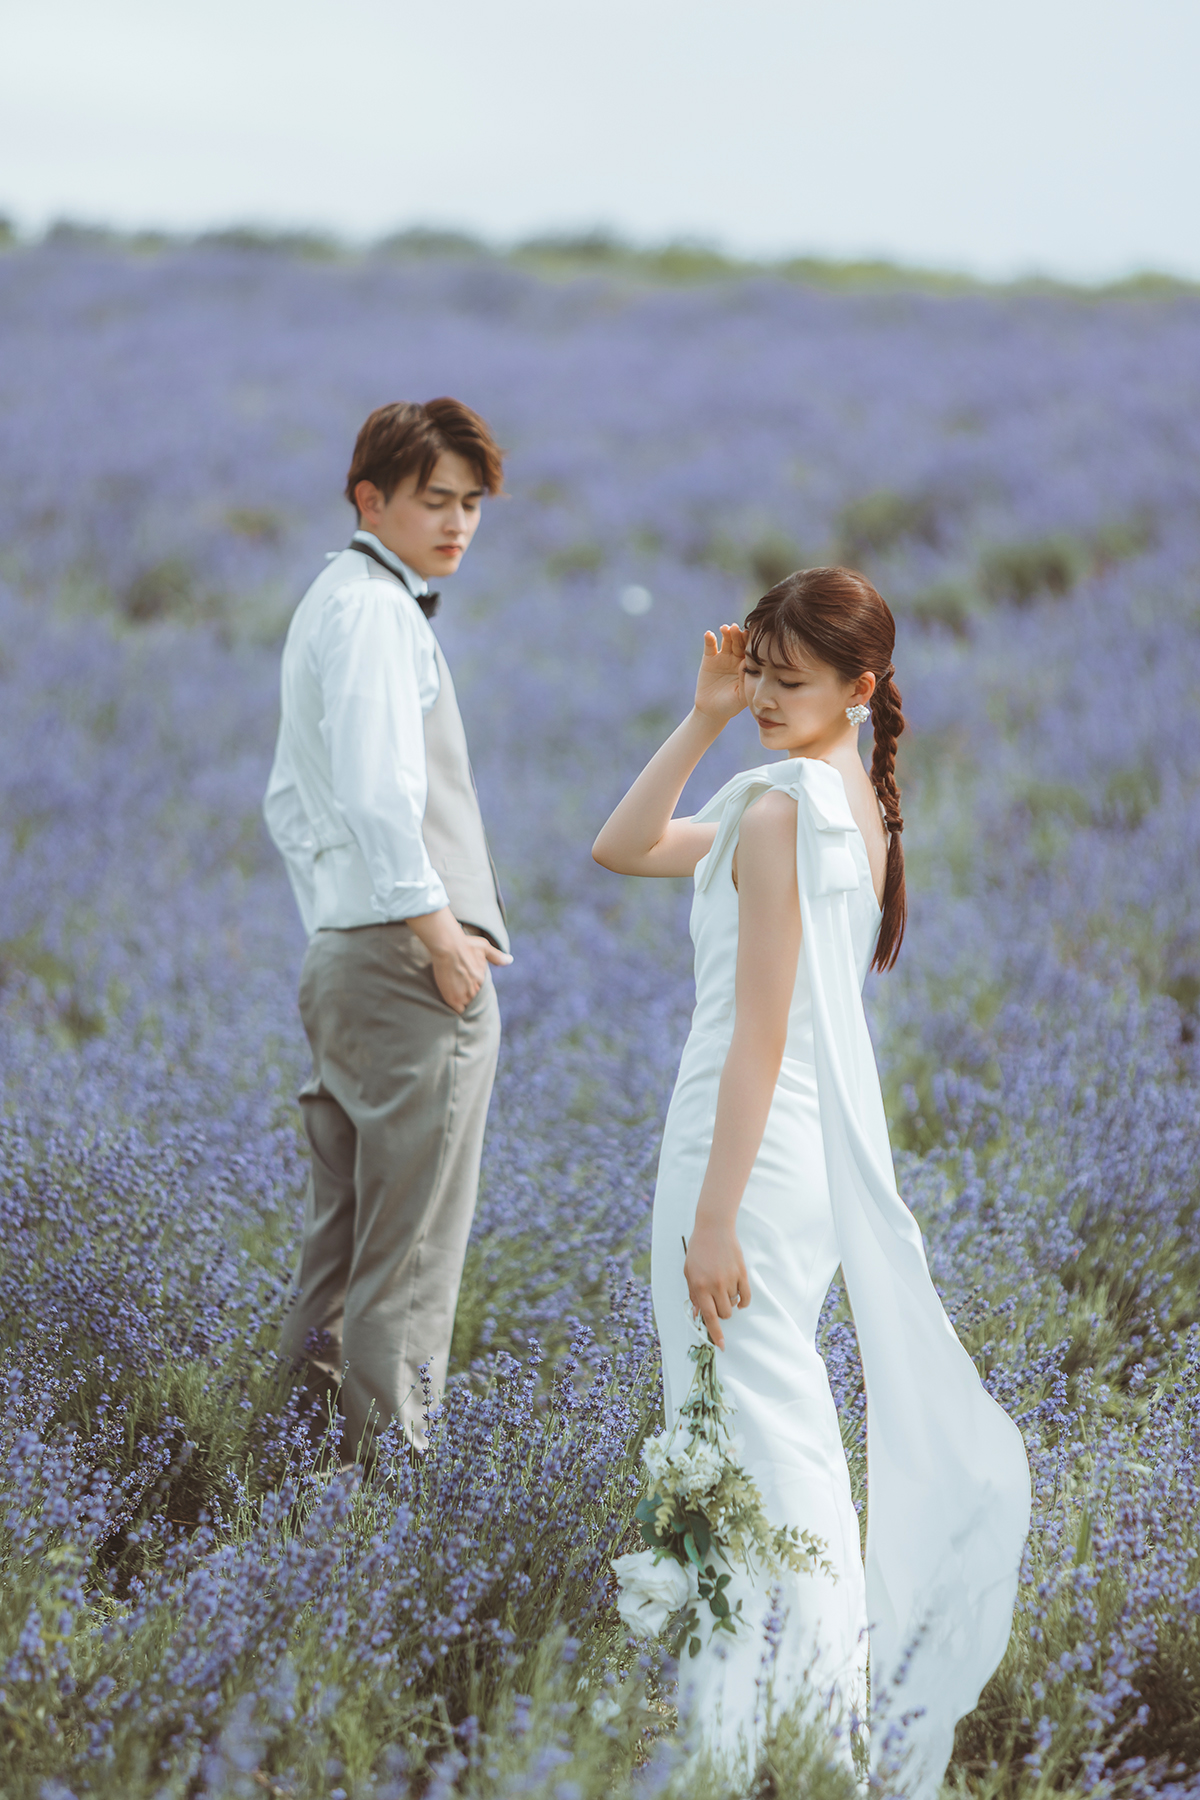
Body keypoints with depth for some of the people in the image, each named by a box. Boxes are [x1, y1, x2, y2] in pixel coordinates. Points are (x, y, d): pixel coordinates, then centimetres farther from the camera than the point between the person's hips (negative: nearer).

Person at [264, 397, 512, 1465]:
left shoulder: (326, 606, 22)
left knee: (344, 1226, 14)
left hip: (342, 952, 10)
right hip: (412, 954, -10)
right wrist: (433, 922, -16)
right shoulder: (374, 609, -11)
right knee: (411, 1247, -7)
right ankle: (387, 1449, -5)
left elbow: (292, 802, 27)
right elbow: (376, 788, -22)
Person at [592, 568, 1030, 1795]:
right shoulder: (856, 801, 11)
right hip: (822, 1143, 10)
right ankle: (828, 1693, 32)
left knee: (746, 1433, -3)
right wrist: (704, 719, 6)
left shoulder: (777, 807, -17)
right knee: (788, 1427, 21)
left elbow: (760, 1031, -20)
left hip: (748, 1145, -10)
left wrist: (712, 1218, -19)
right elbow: (621, 849, 16)